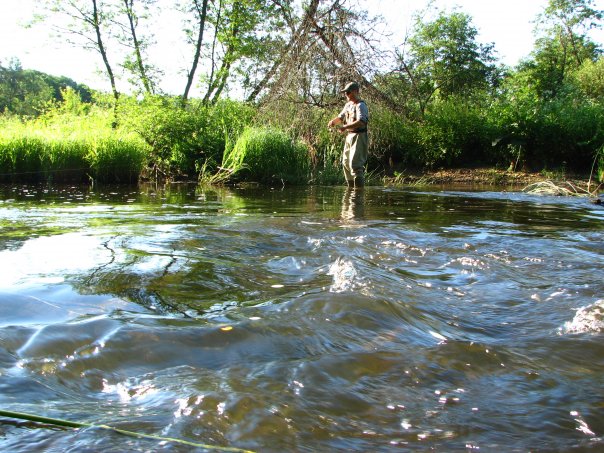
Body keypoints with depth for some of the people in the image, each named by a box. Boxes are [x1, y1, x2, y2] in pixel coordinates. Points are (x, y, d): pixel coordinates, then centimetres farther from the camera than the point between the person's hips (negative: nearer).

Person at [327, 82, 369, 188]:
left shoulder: (360, 105, -12)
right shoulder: (348, 105, 16)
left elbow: (361, 122, -27)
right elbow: (341, 117, 23)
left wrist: (346, 127, -36)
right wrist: (333, 121, 0)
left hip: (359, 136, -10)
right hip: (349, 136, 10)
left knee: (355, 164, -15)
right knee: (346, 163, 13)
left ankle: (359, 188, -13)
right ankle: (351, 187, 22)